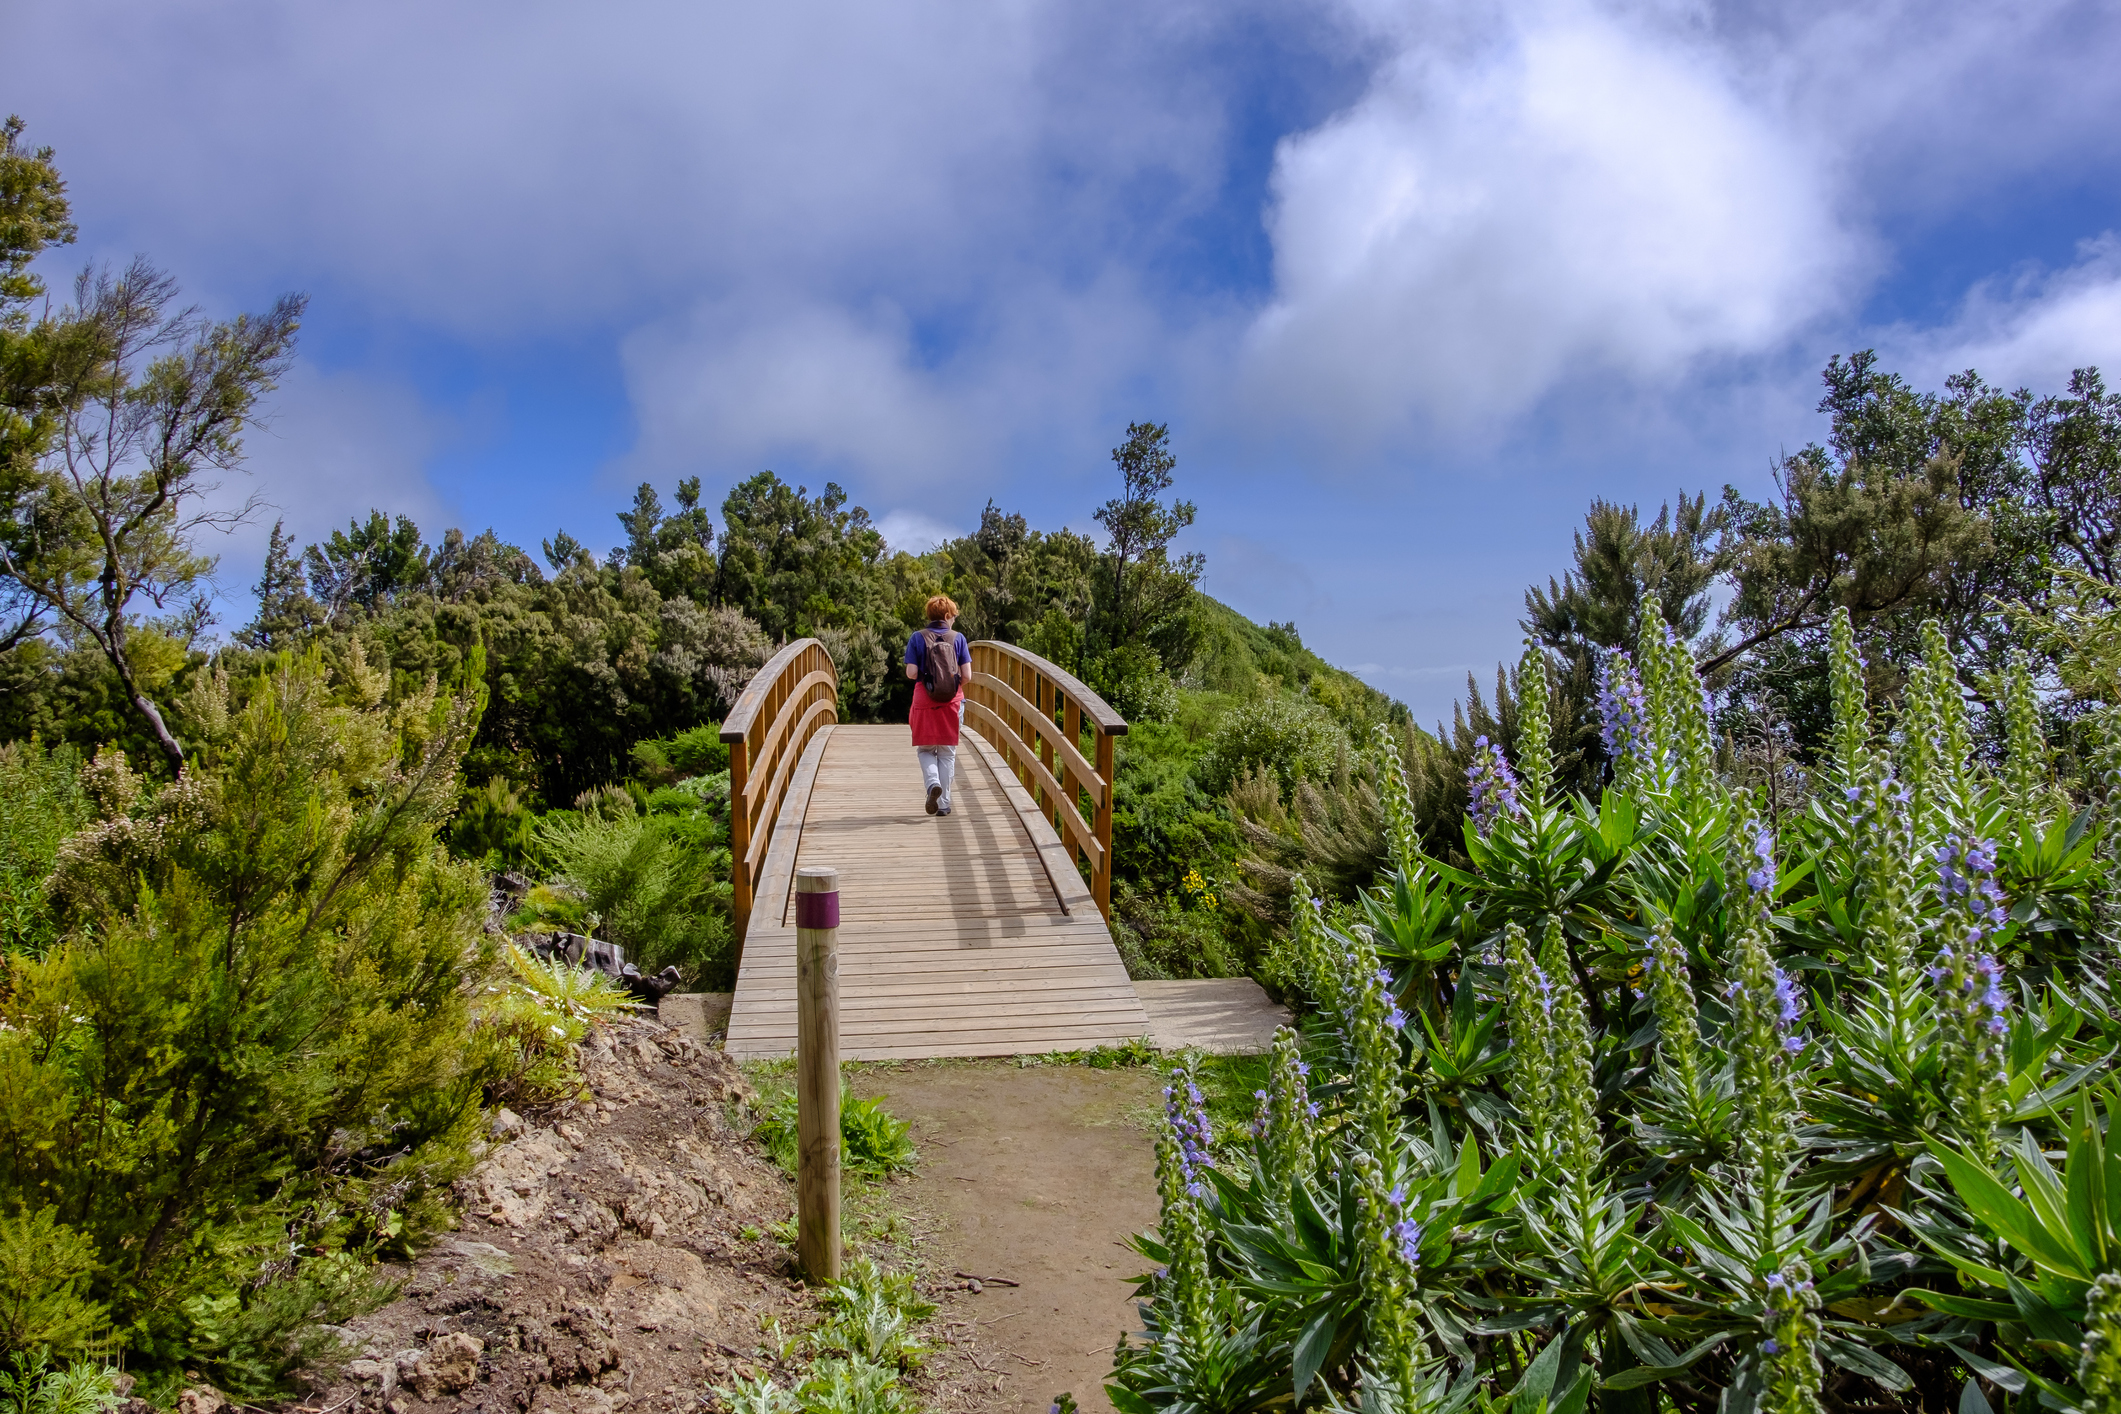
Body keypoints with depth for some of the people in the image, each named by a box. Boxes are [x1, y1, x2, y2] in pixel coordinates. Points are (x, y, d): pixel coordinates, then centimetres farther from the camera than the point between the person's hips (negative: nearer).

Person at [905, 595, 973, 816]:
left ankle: (932, 782, -15)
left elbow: (911, 673, -9)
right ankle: (943, 804, 10)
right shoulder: (957, 638, -2)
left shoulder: (917, 638, -3)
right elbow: (967, 675, -6)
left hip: (924, 701, 0)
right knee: (947, 753, 10)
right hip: (951, 702, 1)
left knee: (925, 749, 13)